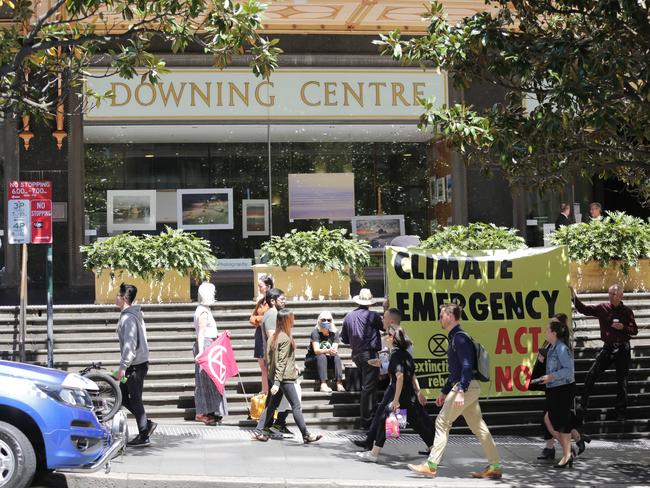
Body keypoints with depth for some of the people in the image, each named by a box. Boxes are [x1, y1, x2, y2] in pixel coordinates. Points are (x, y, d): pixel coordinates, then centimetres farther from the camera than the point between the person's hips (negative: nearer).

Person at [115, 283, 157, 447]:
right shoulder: (135, 314, 14)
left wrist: (123, 366, -23)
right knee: (123, 396, 15)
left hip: (135, 365, -10)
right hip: (139, 362, 10)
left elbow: (130, 344, -24)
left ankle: (144, 437, 4)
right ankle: (147, 424, 17)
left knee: (135, 400, -2)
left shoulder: (128, 318, -17)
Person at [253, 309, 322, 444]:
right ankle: (306, 435, -1)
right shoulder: (286, 339, -16)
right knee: (296, 406, -4)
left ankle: (260, 431, 12)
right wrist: (277, 382, -22)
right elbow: (281, 362, -20)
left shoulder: (275, 336, 9)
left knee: (273, 404, 13)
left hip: (275, 376, 9)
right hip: (285, 377, -9)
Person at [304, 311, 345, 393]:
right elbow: (316, 351, -25)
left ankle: (339, 383, -38)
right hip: (312, 359, -3)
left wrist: (333, 351, -38)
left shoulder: (334, 333, -2)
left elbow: (335, 349, -12)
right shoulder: (315, 332, -14)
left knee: (337, 357, -26)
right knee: (322, 357, -34)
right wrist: (328, 351, -44)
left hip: (327, 360, 3)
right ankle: (323, 384, -49)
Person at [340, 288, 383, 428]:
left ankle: (365, 417, 25)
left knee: (365, 385, 22)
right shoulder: (372, 315, -10)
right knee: (369, 387, -6)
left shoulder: (348, 317, 8)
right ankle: (366, 420, -7)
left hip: (356, 354, 7)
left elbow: (344, 339, 14)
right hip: (369, 354, -7)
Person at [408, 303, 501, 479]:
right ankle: (495, 467, 11)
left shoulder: (460, 337, -12)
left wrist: (460, 392, -29)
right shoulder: (454, 338, 19)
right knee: (478, 427, 10)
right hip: (470, 387, 10)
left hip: (467, 387, -10)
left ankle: (431, 466, -6)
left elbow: (467, 366, -22)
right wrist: (444, 392, 28)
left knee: (442, 422, -7)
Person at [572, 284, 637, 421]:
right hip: (607, 347, 1)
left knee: (622, 380, 6)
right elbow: (584, 309, -3)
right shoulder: (602, 308, 0)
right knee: (591, 375, -8)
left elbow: (635, 331, 2)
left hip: (622, 348, -1)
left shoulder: (627, 311, -2)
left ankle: (621, 412, 16)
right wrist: (574, 297, -15)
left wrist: (623, 327, -16)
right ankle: (583, 406, -1)